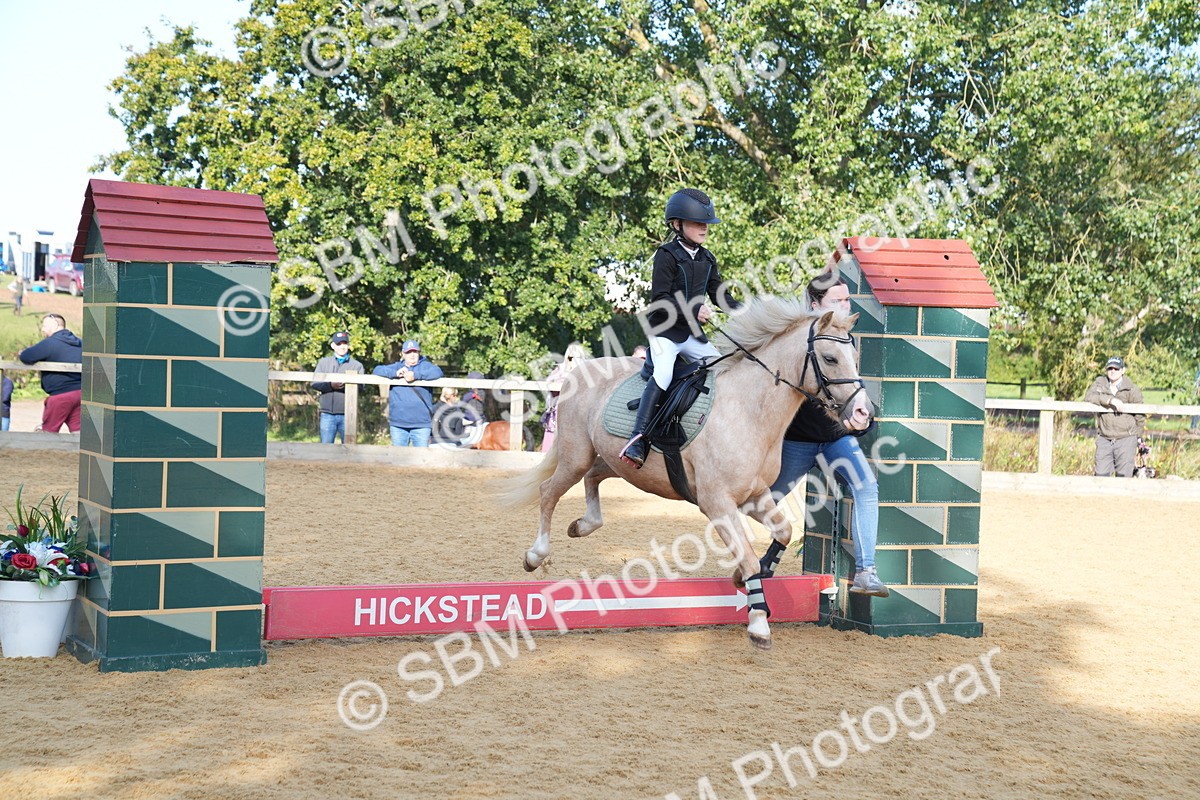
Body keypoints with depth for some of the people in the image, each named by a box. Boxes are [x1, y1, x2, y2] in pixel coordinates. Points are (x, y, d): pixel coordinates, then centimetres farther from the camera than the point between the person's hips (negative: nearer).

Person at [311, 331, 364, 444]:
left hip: (347, 415, 0)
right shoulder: (324, 362, 14)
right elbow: (314, 383, 2)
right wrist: (331, 385, -15)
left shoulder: (357, 365, 10)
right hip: (328, 414, 0)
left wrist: (347, 385, -23)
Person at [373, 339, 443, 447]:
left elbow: (437, 371, -13)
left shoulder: (425, 365, 7)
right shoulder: (396, 367, 14)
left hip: (421, 423, -2)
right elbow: (377, 370, 3)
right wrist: (395, 373, -14)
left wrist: (416, 375, -25)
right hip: (398, 423, 3)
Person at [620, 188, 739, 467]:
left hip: (692, 333, 7)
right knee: (663, 375, -26)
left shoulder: (707, 259, 11)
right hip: (665, 330, -7)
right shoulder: (667, 256, -10)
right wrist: (692, 310, -27)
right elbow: (660, 299, -17)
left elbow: (718, 294, 16)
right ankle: (637, 438, -30)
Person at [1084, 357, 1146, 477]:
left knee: (1124, 476, -2)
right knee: (1101, 474, 0)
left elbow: (1140, 415, 4)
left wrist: (1137, 437, 9)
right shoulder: (1100, 383, 4)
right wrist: (1110, 400, -24)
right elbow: (1088, 397, -13)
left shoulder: (1131, 389, -3)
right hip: (1104, 439, 2)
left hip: (1126, 439, -2)